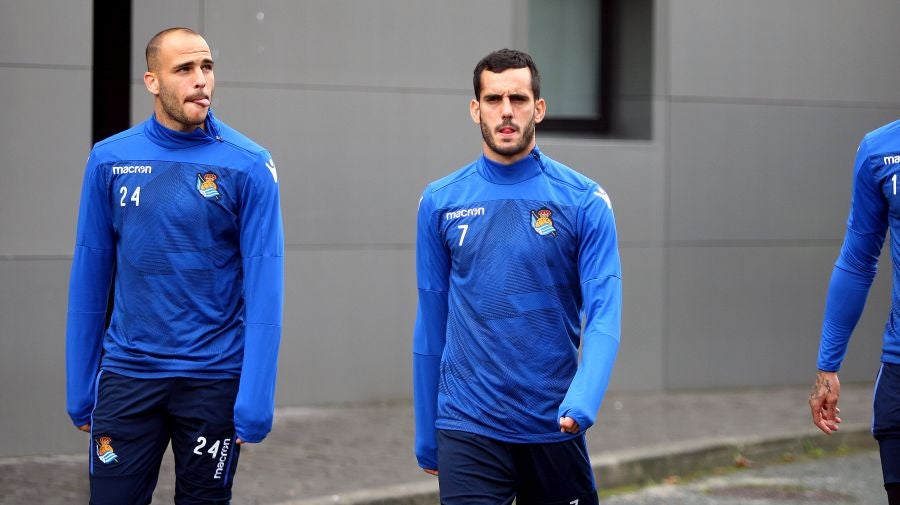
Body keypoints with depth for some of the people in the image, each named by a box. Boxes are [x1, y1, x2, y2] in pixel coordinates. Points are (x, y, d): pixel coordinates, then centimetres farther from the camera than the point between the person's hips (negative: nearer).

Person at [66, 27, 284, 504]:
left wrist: (255, 400, -15)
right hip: (127, 375, 2)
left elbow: (264, 288, -9)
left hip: (214, 377, -2)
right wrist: (80, 389, 4)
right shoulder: (110, 160, 0)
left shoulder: (248, 166, -7)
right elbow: (88, 281, 5)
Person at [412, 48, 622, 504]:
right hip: (468, 430, 0)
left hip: (554, 428, 0)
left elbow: (603, 315, -10)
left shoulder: (585, 202, -3)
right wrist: (426, 436, 10)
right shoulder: (441, 202, 3)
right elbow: (431, 322, 8)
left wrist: (581, 401, -27)